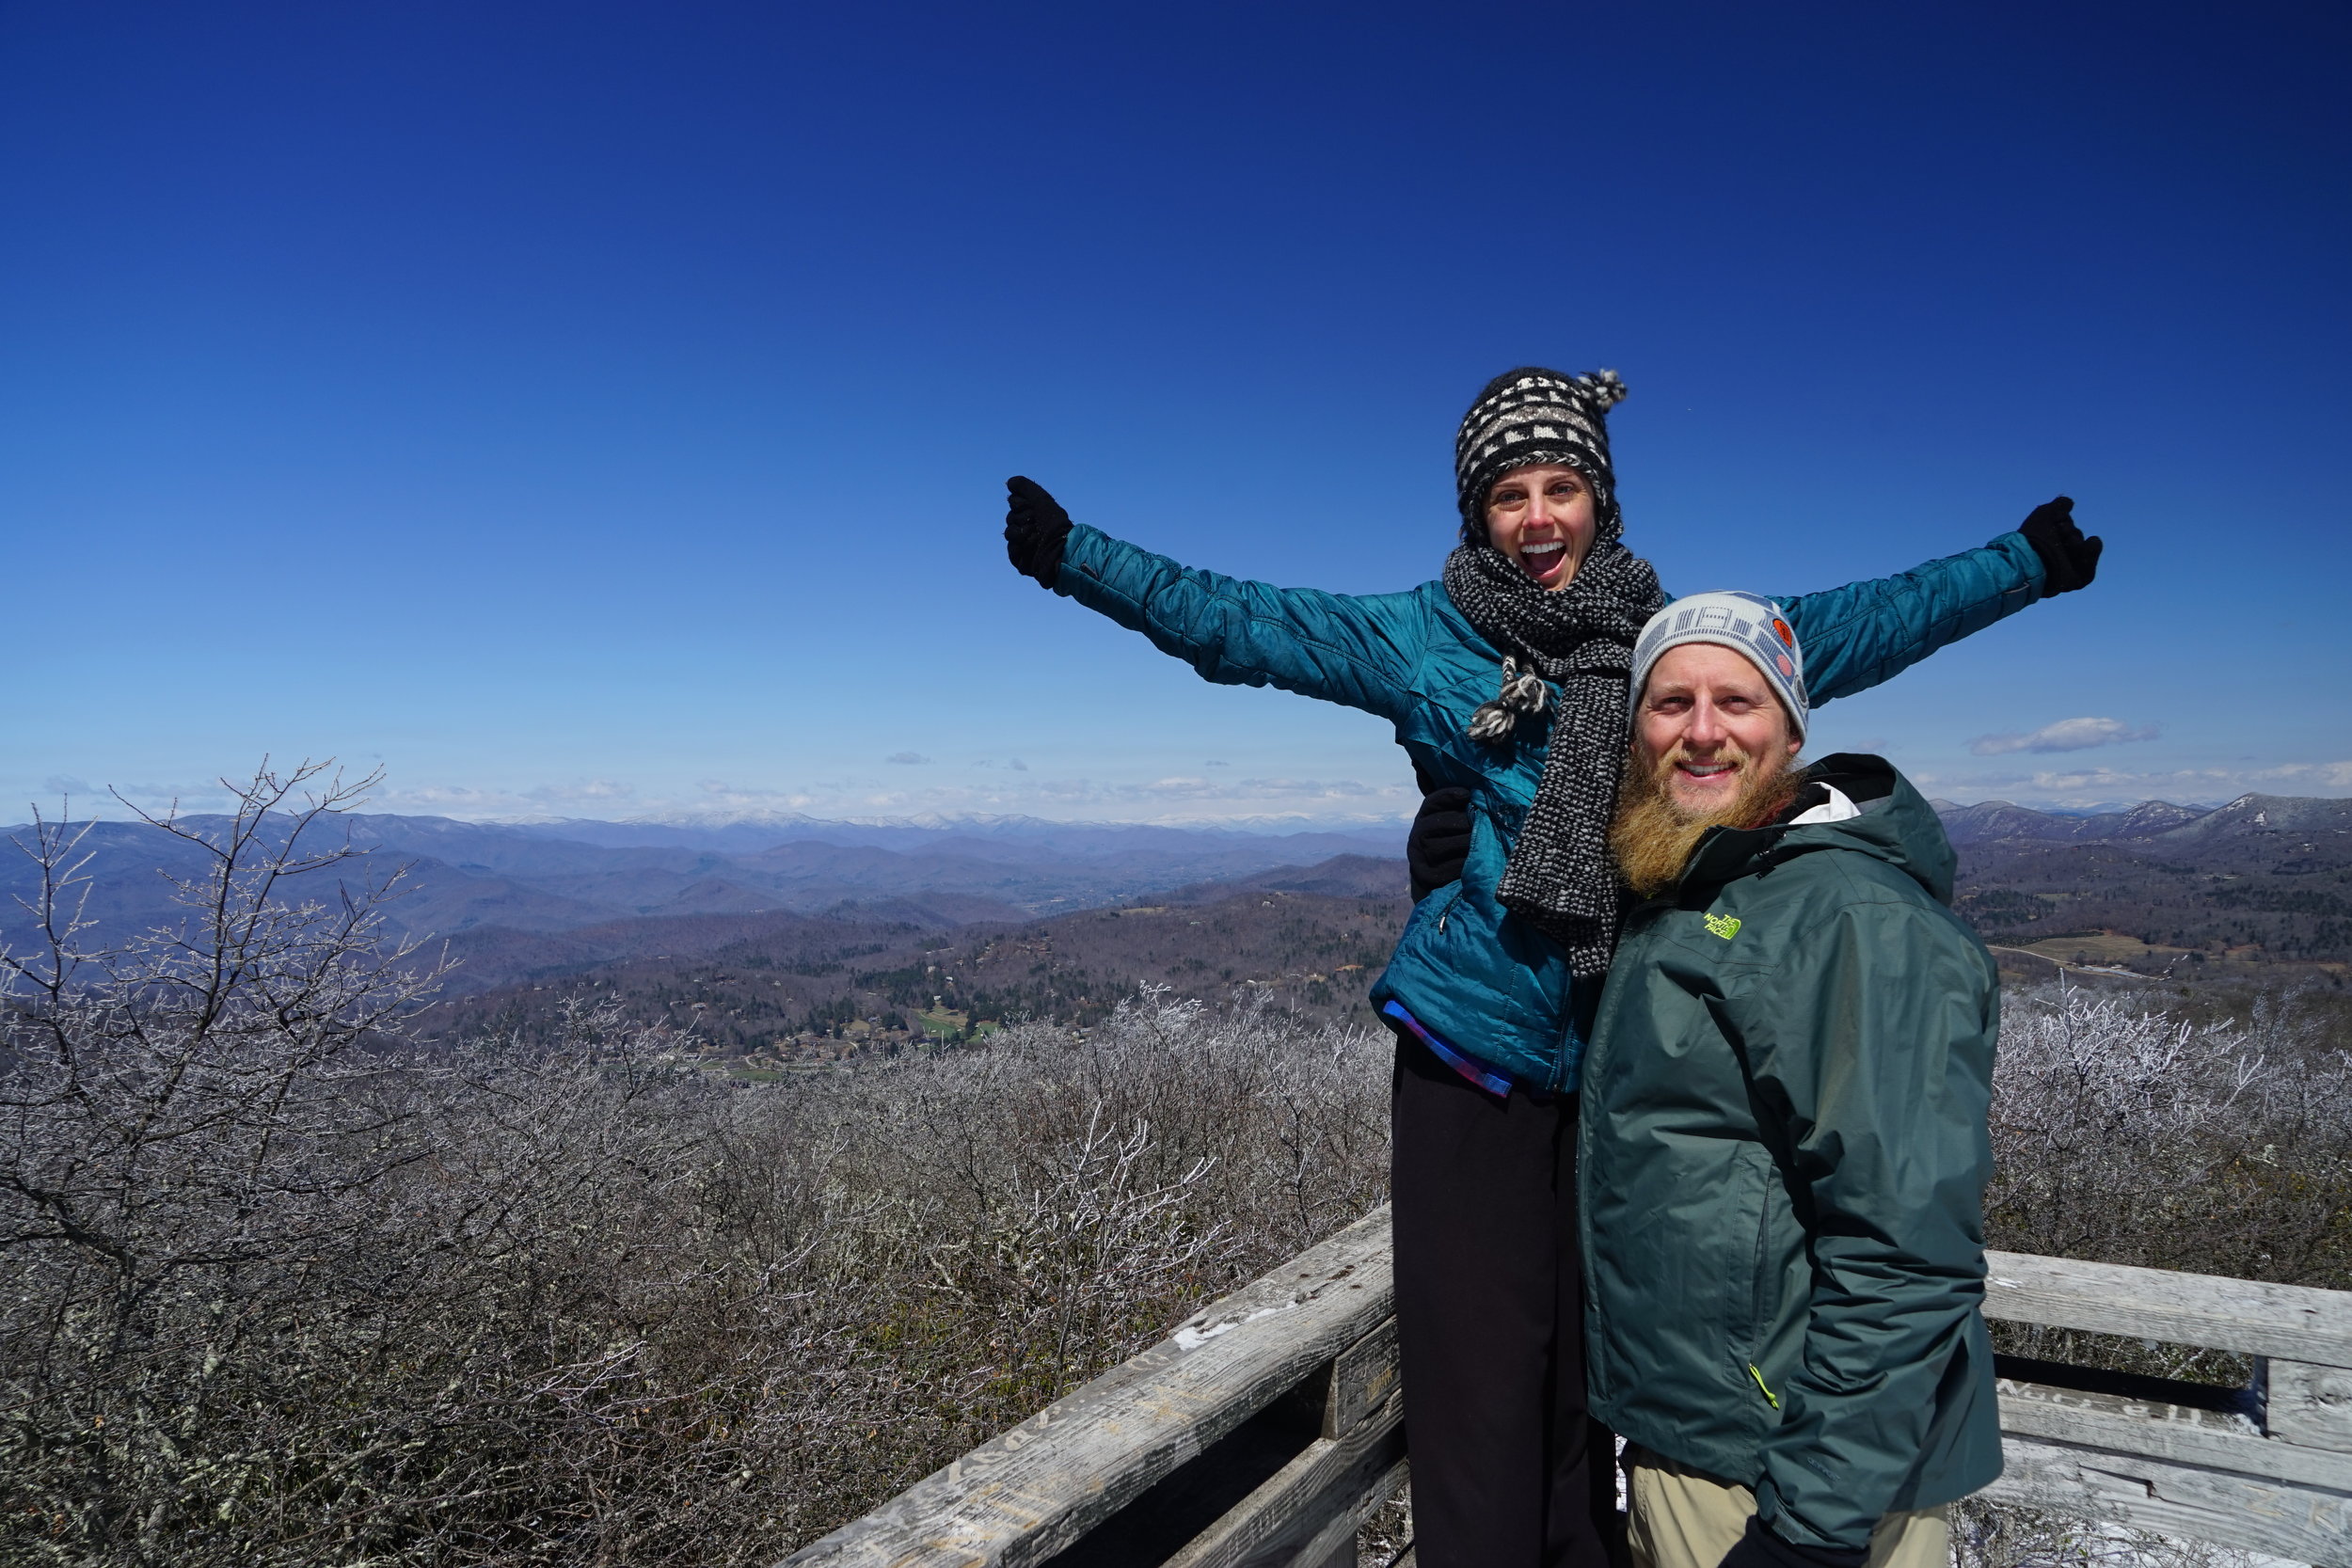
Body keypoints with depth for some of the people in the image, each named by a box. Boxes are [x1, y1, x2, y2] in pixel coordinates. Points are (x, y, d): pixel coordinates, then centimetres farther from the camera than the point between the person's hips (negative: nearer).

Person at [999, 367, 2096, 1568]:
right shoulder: (1424, 636, -1)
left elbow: (1865, 623, 16)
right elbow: (1232, 619, -4)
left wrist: (2028, 561, 19)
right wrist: (1070, 554, -9)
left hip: (1624, 1060, 3)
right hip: (1471, 1059, -2)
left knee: (1588, 1363, 14)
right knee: (1478, 1371, 2)